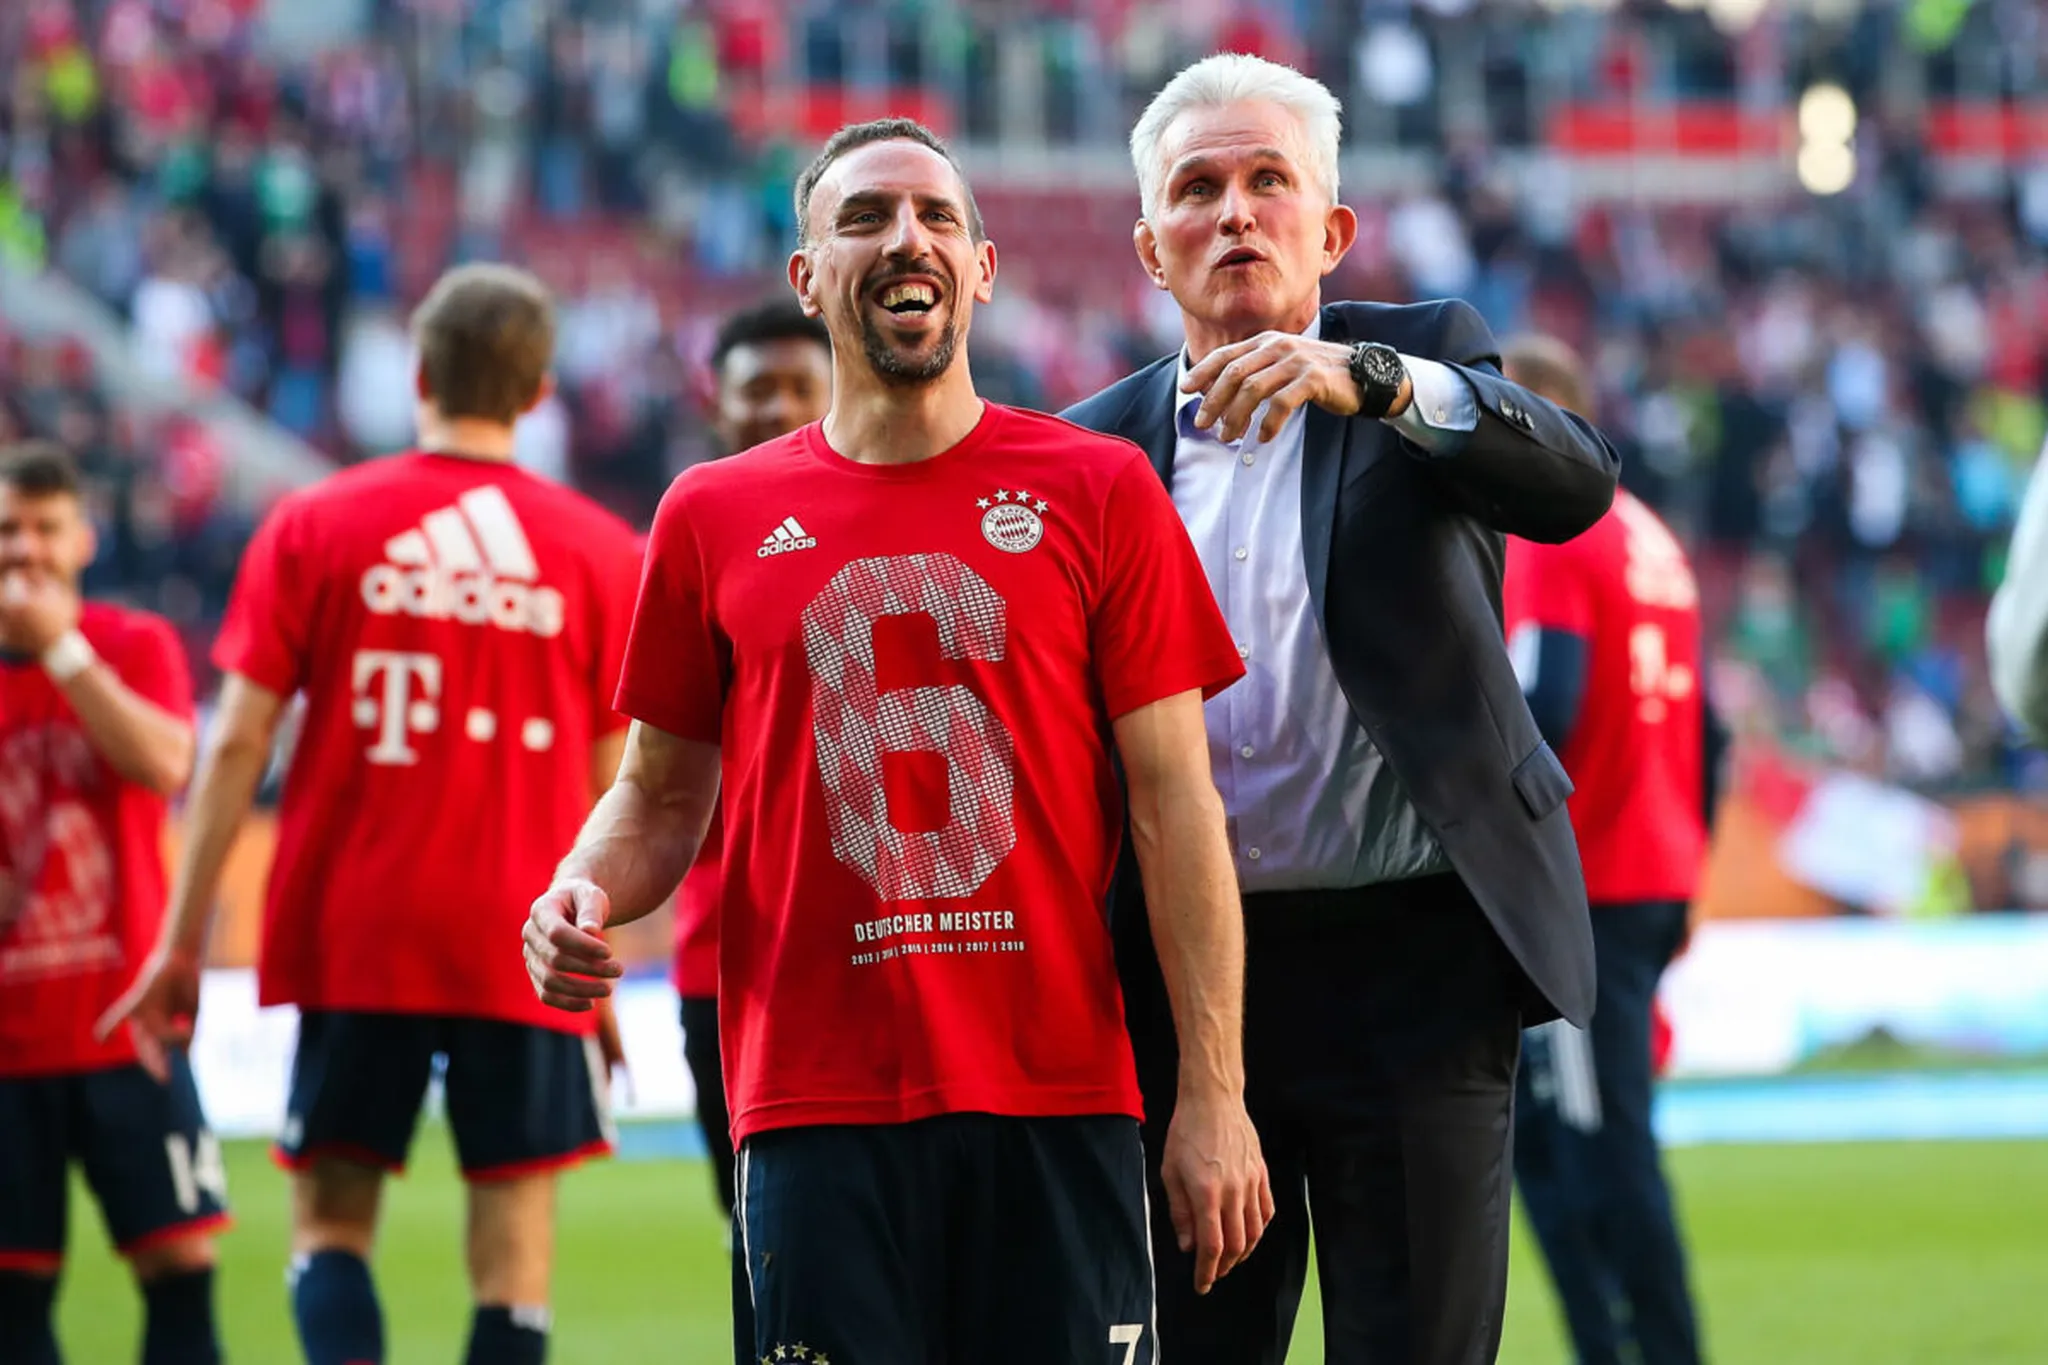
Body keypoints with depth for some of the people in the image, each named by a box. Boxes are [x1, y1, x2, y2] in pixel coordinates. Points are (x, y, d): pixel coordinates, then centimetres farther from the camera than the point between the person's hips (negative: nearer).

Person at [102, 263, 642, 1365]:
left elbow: (235, 748, -2)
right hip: (525, 945, 0)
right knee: (513, 1232, 3)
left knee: (331, 1213, 7)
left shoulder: (313, 526, 2)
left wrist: (182, 944, 2)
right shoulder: (600, 550, 3)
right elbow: (611, 784, 6)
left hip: (351, 934, 0)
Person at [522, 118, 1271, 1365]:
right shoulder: (717, 517, 9)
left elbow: (1173, 803, 3)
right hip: (818, 1111, 1)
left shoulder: (1097, 493, 5)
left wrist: (1215, 1090, -4)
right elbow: (663, 796, 17)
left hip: (1057, 1092, -1)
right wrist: (586, 892, -7)